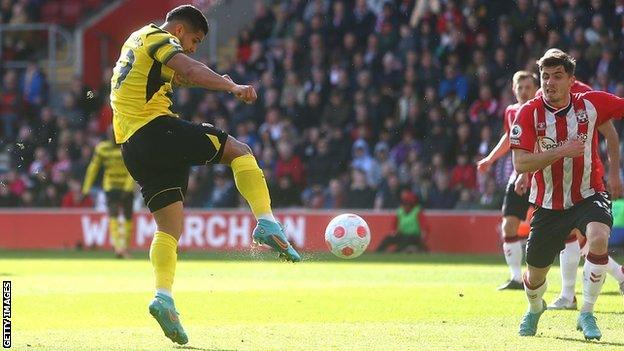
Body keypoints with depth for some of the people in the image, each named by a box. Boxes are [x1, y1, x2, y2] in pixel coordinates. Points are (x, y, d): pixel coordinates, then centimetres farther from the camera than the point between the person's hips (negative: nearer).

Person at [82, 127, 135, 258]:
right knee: (113, 215, -16)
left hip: (127, 187, 0)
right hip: (111, 187, 0)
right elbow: (93, 168, 5)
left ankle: (125, 246, 22)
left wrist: (127, 188, -24)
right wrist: (86, 188, 3)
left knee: (128, 218, 6)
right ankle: (117, 247, -26)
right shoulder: (102, 148, 0)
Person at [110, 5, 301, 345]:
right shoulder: (157, 37, 1)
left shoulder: (135, 42, 30)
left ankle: (163, 296, -12)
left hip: (131, 148, 9)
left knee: (169, 227, 6)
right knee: (239, 150, 1)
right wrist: (233, 87, -23)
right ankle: (267, 224, -14)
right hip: (156, 128, -9)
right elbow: (189, 70, -18)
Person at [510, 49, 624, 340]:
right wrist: (562, 151, -29)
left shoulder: (591, 104, -8)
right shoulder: (529, 113, -12)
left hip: (588, 196, -1)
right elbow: (520, 164, -19)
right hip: (548, 204, 1)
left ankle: (587, 315, -16)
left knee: (598, 239, -34)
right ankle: (535, 309, 50)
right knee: (535, 276, 10)